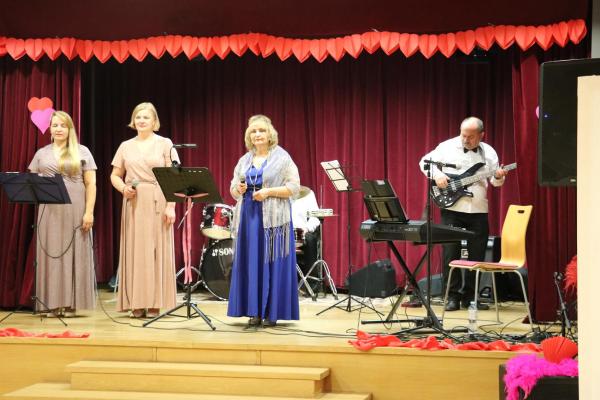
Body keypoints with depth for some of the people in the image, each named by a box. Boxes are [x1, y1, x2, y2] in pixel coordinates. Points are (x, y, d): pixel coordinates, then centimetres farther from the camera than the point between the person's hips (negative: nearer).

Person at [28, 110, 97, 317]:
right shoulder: (41, 154, 14)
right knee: (51, 254, 0)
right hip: (49, 212, 2)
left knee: (73, 254, -1)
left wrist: (89, 211, -8)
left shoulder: (82, 152, 7)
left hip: (75, 211, -2)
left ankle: (71, 303, 3)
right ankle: (53, 303, 4)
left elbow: (90, 184, 1)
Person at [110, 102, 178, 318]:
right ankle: (137, 304, 6)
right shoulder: (126, 146, 12)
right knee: (134, 250, 1)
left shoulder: (165, 144, 3)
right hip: (133, 203, 3)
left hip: (157, 203, -3)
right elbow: (115, 175, 15)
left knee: (156, 250, -3)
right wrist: (123, 188, -7)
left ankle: (155, 303, 2)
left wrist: (171, 206, -10)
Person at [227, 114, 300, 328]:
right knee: (250, 262, 3)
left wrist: (268, 192, -16)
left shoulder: (282, 158, -1)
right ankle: (254, 311, 8)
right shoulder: (244, 160, 14)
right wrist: (240, 189, -7)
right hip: (249, 216, 5)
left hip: (273, 217, -5)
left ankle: (272, 312, 2)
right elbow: (233, 190, 16)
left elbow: (294, 188, -7)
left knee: (272, 263, -3)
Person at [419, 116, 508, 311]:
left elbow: (495, 180, 11)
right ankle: (453, 296, 6)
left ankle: (469, 296, 15)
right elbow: (425, 161, 5)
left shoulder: (489, 152, 7)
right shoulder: (447, 147, -1)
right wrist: (436, 174, -13)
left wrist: (498, 177, -12)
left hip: (478, 210, 3)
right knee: (450, 253, -3)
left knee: (477, 255, 5)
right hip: (452, 208, -2)